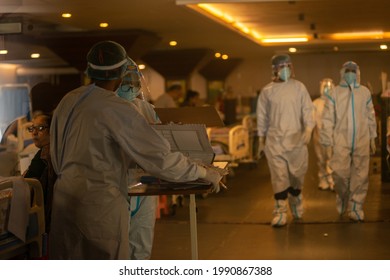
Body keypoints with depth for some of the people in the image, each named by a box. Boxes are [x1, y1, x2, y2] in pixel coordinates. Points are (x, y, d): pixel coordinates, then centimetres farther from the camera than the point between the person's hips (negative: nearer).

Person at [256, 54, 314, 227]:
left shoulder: (299, 87, 3)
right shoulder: (267, 91, 4)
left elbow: (307, 110, -1)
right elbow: (262, 117, 9)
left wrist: (308, 129, -19)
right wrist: (261, 140, 9)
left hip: (296, 139, 1)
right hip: (275, 140, -1)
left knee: (297, 174, 9)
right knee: (279, 176, -6)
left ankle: (295, 200, 36)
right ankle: (280, 211, 0)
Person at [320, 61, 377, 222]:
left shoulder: (365, 92, 8)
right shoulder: (334, 94, 1)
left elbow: (371, 116, 15)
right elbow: (328, 120, 0)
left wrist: (372, 138, 16)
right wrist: (328, 143, -2)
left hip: (362, 142, 2)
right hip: (341, 142, -1)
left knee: (360, 177, -2)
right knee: (340, 175, -3)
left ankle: (355, 207, 9)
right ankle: (342, 199, 25)